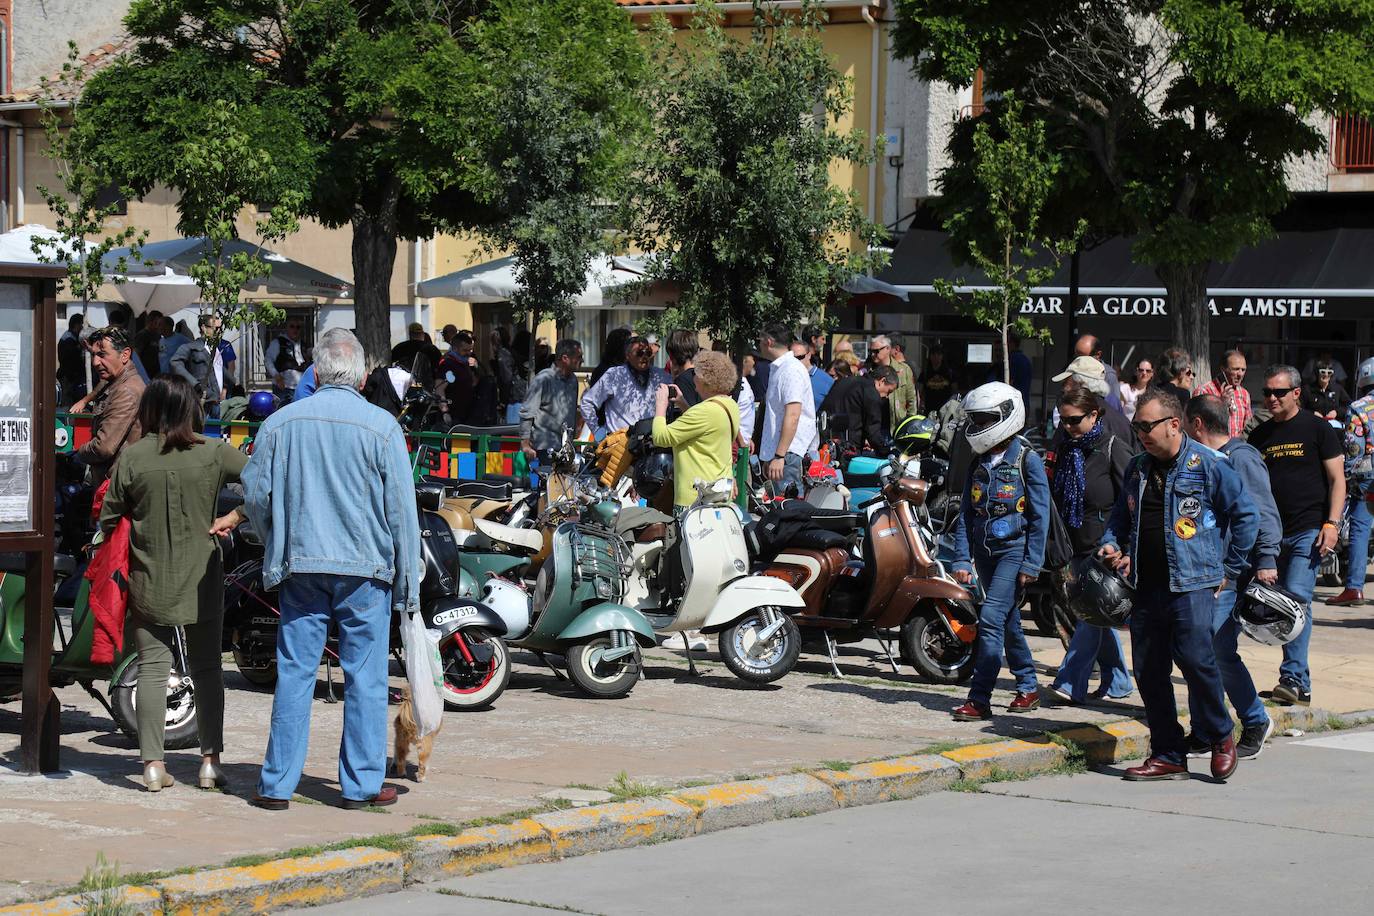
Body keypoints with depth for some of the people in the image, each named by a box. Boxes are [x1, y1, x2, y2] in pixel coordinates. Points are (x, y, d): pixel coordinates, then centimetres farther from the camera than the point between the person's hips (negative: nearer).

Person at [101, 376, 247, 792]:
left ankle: (152, 763, 2)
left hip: (148, 581, 0)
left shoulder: (133, 457, -7)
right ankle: (210, 761, 7)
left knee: (152, 667, 5)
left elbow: (108, 519, 0)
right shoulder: (214, 453, -7)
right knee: (206, 667, 9)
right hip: (202, 579, 0)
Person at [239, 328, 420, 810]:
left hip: (300, 567, 2)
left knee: (294, 674, 6)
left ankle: (277, 784, 7)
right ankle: (362, 784, 7)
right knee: (365, 676, 5)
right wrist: (408, 583, 3)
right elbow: (401, 511, -3)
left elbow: (255, 497, 7)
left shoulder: (279, 423, 2)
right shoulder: (381, 426, -4)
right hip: (366, 567, -2)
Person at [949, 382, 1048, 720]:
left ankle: (979, 698, -18)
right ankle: (1028, 688, 27)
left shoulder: (1027, 459, -7)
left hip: (1014, 549, -7)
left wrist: (1032, 563, -12)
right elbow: (966, 514, 11)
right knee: (1008, 622, 14)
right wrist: (962, 559, 3)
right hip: (984, 551, 7)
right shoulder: (979, 461, 10)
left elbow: (1040, 516, -8)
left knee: (991, 618, -16)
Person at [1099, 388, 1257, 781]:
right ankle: (1168, 755, 13)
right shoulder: (1138, 468, 15)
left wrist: (1230, 569, 0)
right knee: (1148, 668, 4)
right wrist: (1112, 545, 9)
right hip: (1146, 584, 6)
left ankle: (1220, 737, 5)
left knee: (1195, 656, -17)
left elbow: (1245, 516, -1)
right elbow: (1121, 516, 29)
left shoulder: (1209, 465, -4)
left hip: (1192, 583, -6)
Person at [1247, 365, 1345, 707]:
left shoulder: (1317, 429, -1)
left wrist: (1332, 524, -12)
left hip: (1309, 530, -6)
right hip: (1271, 533, 6)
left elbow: (1337, 479, -2)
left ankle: (1294, 678, -19)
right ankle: (1299, 684, 12)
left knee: (1297, 598, -17)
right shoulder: (1260, 435, 12)